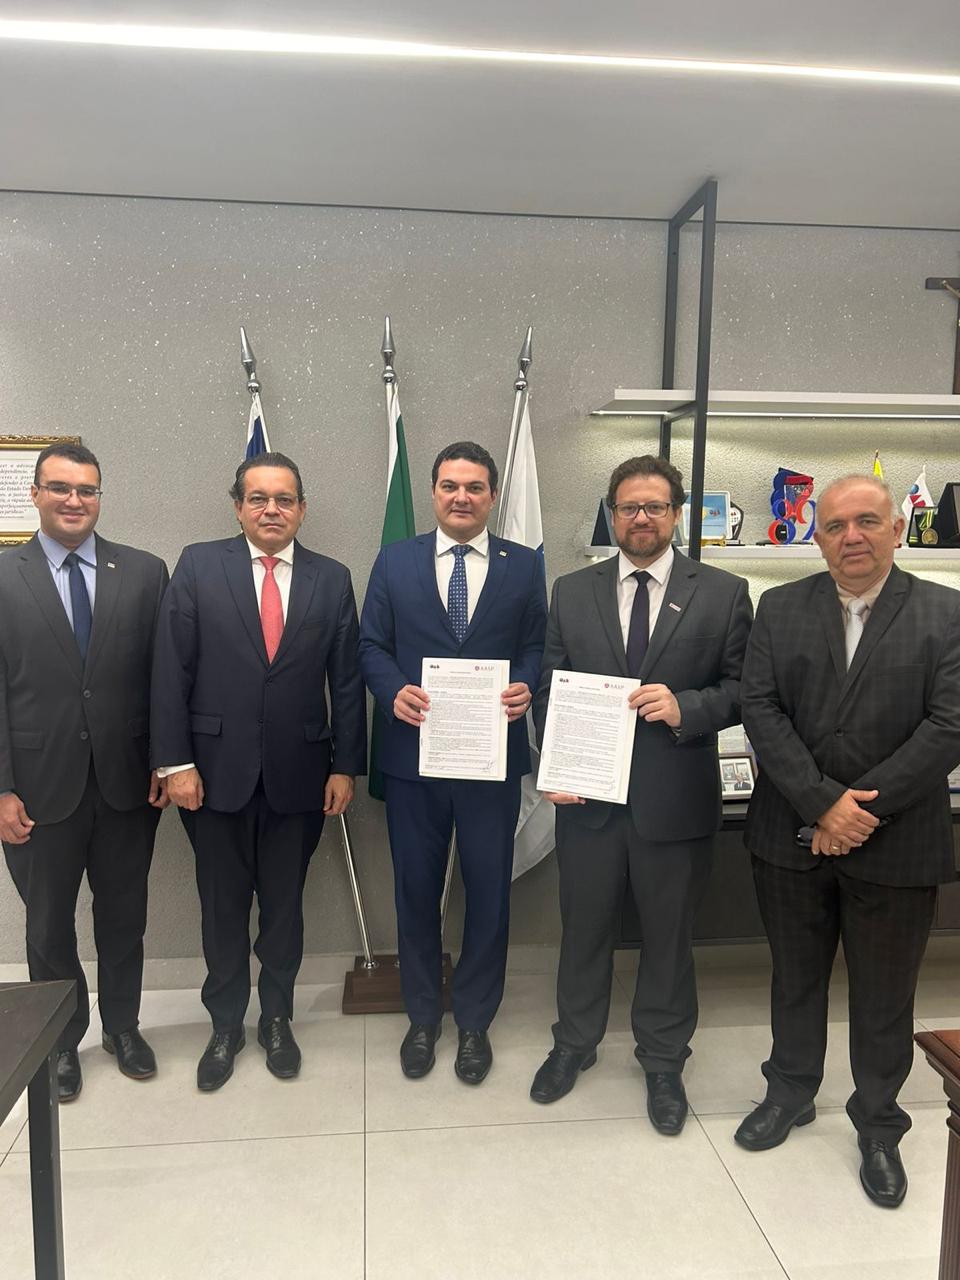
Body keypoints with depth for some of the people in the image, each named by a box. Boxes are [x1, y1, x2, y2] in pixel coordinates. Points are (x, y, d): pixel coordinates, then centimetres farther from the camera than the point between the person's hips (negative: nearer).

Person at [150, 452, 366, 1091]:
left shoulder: (332, 579, 2)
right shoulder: (199, 566, -1)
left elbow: (346, 680, 2)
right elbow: (172, 669, -4)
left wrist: (346, 766, 0)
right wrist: (176, 762, -8)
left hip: (298, 773, 1)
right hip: (217, 769, 0)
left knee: (285, 904, 14)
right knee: (223, 905, 14)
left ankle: (277, 1019, 35)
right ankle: (226, 1025, 34)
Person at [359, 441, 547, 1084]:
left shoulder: (524, 565, 3)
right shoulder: (395, 561, 4)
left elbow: (538, 646, 3)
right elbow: (371, 645, 3)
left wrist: (526, 687, -17)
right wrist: (394, 690, -16)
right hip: (414, 753, 1)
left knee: (489, 891, 10)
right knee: (416, 890, 14)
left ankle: (475, 1021, 33)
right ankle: (423, 1016, 36)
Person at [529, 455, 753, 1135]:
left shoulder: (723, 592, -1)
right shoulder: (572, 592, 4)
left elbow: (743, 689, -1)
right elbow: (549, 688, 5)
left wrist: (685, 707, -20)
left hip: (677, 798, -1)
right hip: (588, 794, 2)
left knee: (669, 934, 16)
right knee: (585, 927, 17)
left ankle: (663, 1060, 39)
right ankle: (575, 1044, 41)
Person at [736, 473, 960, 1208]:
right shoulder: (781, 609, 0)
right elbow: (761, 710, -7)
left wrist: (860, 809, -17)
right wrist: (823, 803, -16)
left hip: (896, 845, -1)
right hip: (791, 837, 2)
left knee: (884, 997, 14)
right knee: (796, 978, 19)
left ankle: (879, 1126, 37)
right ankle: (791, 1093, 42)